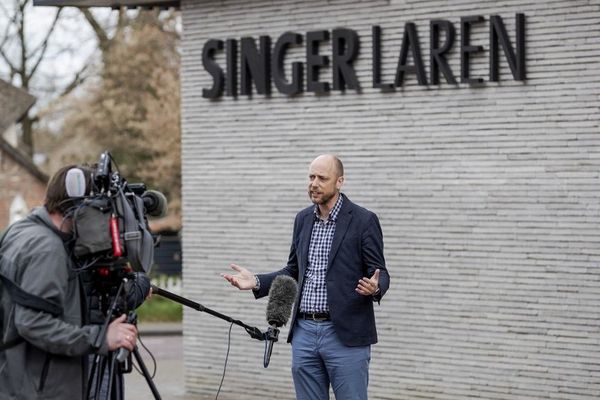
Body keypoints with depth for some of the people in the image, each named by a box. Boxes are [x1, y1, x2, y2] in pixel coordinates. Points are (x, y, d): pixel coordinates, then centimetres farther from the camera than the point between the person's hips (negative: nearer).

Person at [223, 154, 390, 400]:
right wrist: (256, 282, 6)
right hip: (304, 333, 6)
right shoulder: (303, 219, 12)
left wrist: (375, 287, -28)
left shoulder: (363, 221, -6)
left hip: (345, 336, -6)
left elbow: (380, 273, -5)